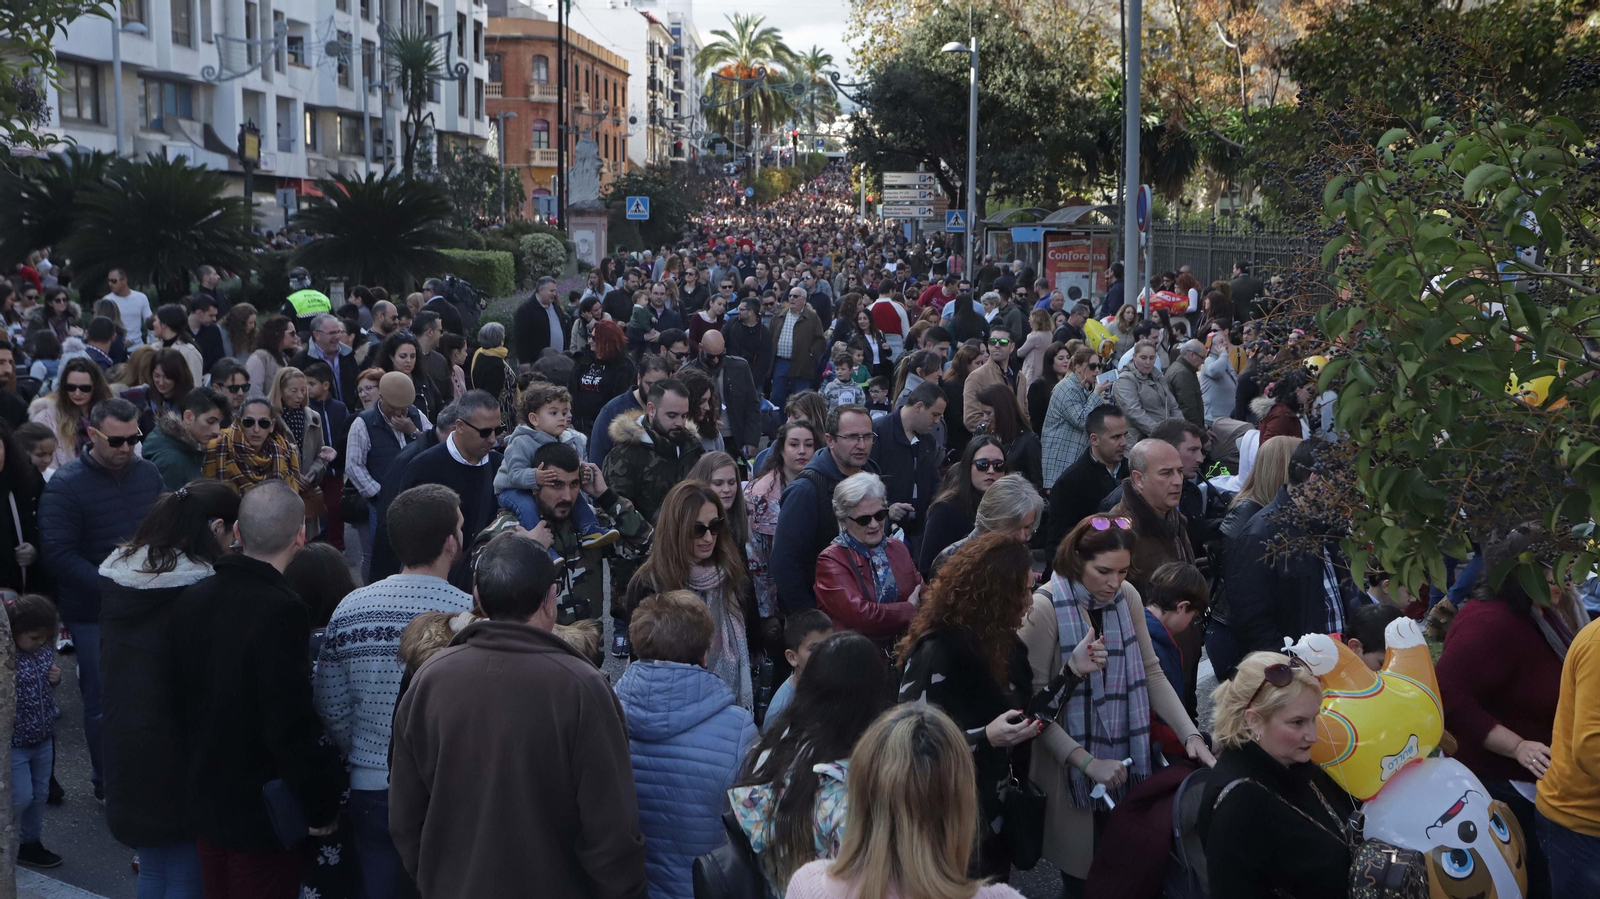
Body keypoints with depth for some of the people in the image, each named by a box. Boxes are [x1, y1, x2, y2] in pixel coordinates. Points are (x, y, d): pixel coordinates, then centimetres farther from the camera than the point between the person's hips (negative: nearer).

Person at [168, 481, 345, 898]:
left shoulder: (191, 599, 0)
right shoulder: (281, 612, -24)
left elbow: (181, 698, 10)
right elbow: (292, 725, -24)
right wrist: (320, 807, -13)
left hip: (207, 798, 7)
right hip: (263, 811, -7)